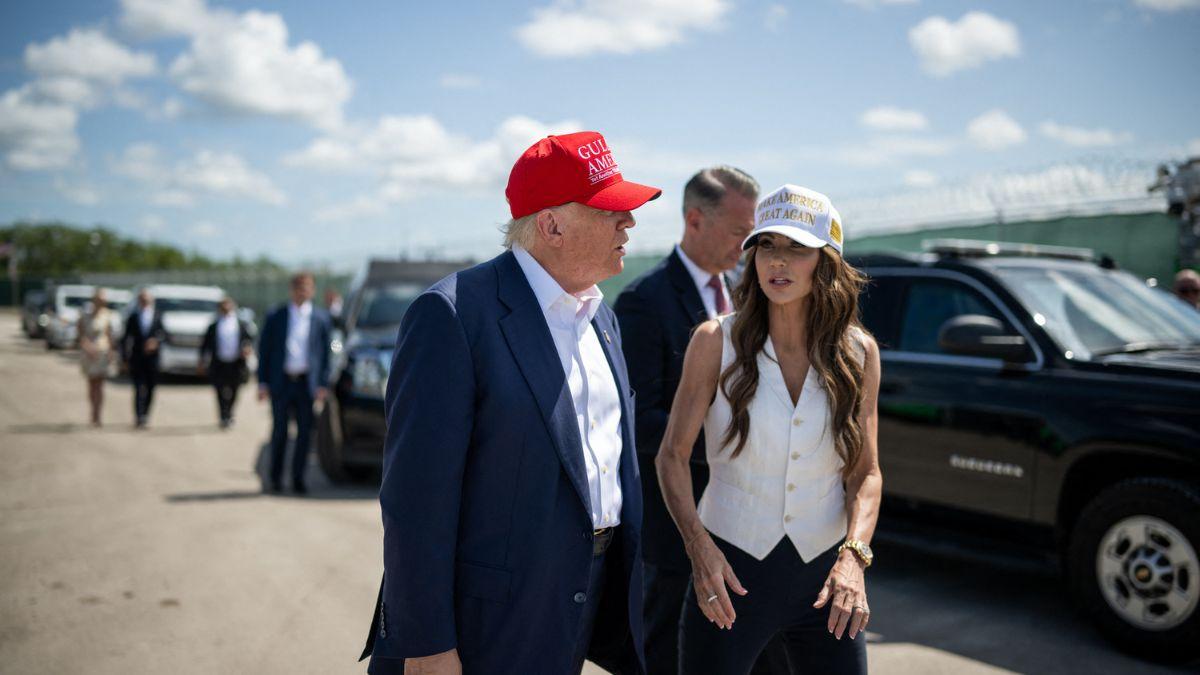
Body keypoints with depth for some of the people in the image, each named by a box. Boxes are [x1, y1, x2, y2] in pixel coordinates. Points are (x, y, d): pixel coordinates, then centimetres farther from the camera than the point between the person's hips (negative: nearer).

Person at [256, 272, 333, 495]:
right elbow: (264, 350, 6)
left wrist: (323, 384, -1)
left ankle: (298, 479, 10)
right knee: (279, 430, 5)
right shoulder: (276, 316, 5)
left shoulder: (321, 318, 5)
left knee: (304, 432, 2)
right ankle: (275, 477, 18)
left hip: (306, 383, 0)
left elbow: (325, 352, 6)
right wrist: (262, 382, 0)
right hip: (281, 381, 0)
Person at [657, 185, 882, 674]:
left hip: (824, 576, 2)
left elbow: (866, 473, 2)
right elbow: (673, 455, -4)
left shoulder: (859, 353, -3)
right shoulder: (717, 341, -8)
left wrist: (854, 555, -13)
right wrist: (698, 545, -16)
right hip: (729, 573, -2)